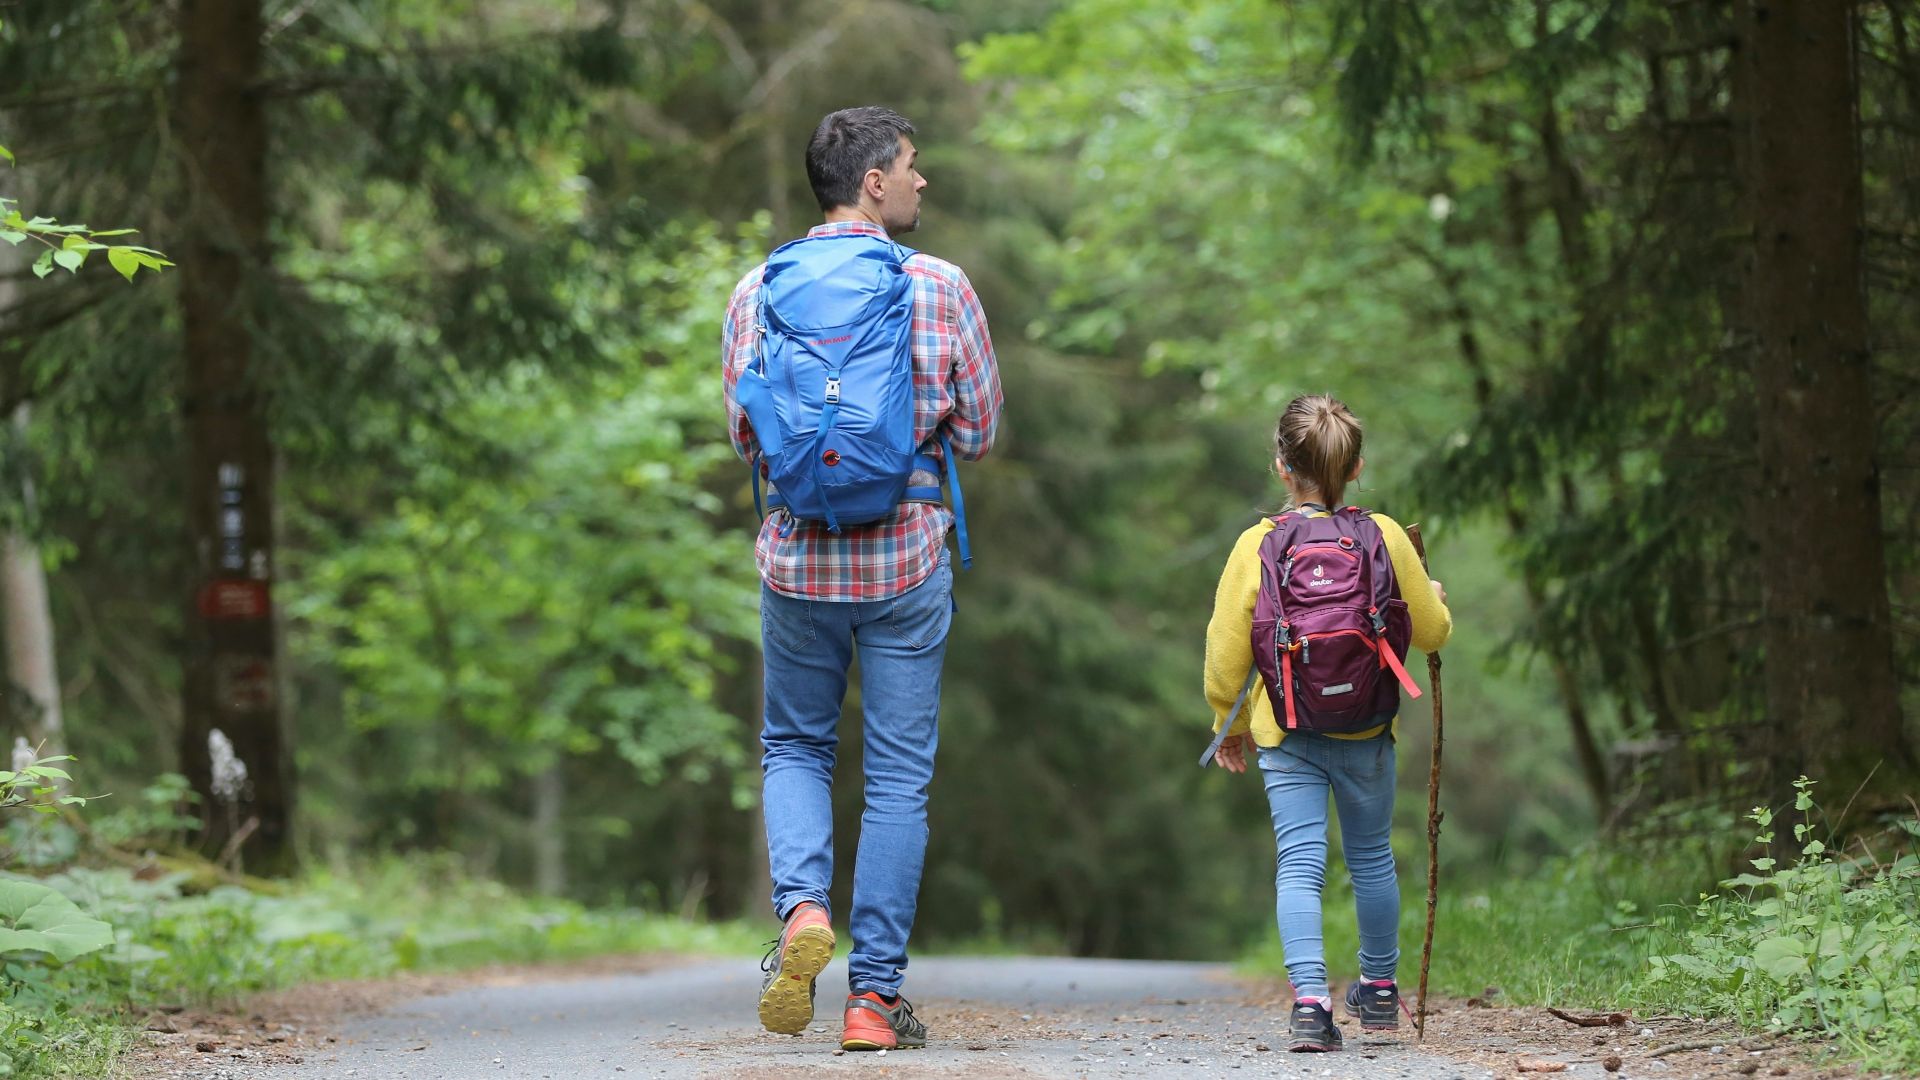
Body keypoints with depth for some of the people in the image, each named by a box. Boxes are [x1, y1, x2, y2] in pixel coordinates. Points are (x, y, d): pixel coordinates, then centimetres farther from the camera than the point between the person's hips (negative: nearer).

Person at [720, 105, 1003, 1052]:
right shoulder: (940, 288, -6)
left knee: (794, 748, 20)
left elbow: (745, 438, 3)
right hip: (908, 556, -1)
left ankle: (802, 906, -7)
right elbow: (980, 432, 0)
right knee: (899, 777, 6)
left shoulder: (758, 291, -1)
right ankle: (874, 994, 6)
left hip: (797, 556, 2)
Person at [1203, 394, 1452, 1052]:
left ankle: (1310, 1000, -20)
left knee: (1299, 865, -3)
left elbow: (1225, 652, -5)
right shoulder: (1385, 538, -5)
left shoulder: (1257, 546, -8)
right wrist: (1435, 597, 28)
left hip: (1287, 738, -2)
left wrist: (1231, 725, 11)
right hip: (1369, 734, 2)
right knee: (1372, 857, 19)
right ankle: (1380, 990, 34)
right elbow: (1433, 632, 4)